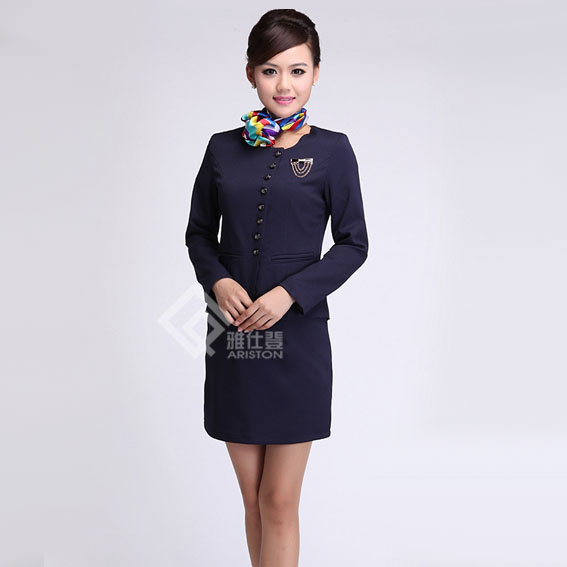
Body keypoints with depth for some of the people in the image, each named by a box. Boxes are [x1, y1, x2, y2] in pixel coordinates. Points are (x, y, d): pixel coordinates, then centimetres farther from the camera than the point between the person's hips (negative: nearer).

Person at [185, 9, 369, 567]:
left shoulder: (331, 150, -1)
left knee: (279, 501, 1)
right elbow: (199, 232, 12)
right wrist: (218, 280, -8)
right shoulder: (223, 148, 6)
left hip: (297, 334, -3)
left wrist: (289, 293, -14)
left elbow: (353, 244, -1)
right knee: (252, 497, 12)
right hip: (232, 336, 3)